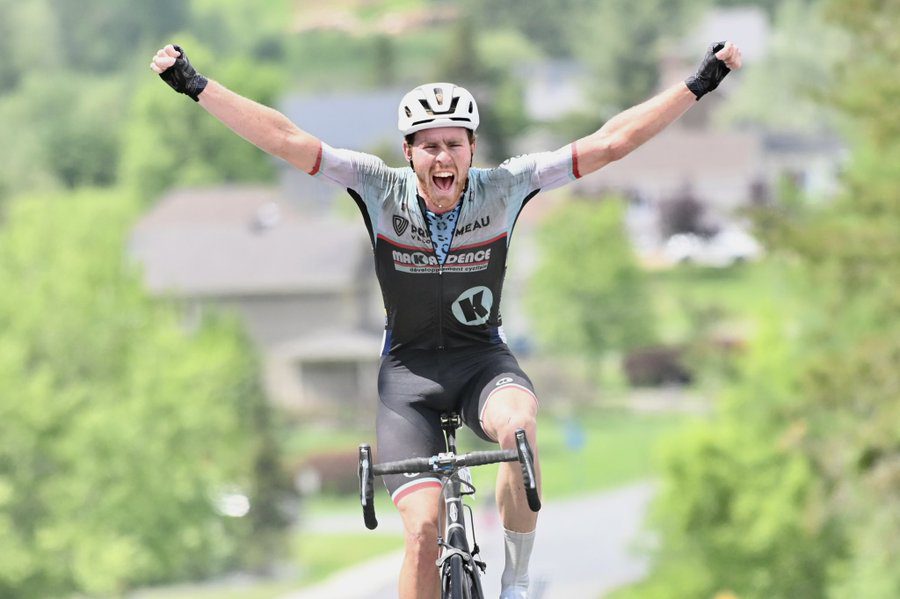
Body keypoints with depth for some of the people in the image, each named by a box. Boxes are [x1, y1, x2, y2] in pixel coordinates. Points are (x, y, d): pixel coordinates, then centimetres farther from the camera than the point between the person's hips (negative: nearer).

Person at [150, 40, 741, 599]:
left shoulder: (502, 188, -13)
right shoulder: (382, 190, -13)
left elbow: (611, 141, -13)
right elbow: (285, 139, -16)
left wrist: (701, 83, -16)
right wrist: (195, 85, -20)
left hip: (482, 359, 0)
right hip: (409, 369, 0)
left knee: (518, 424, -36)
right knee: (424, 527, -16)